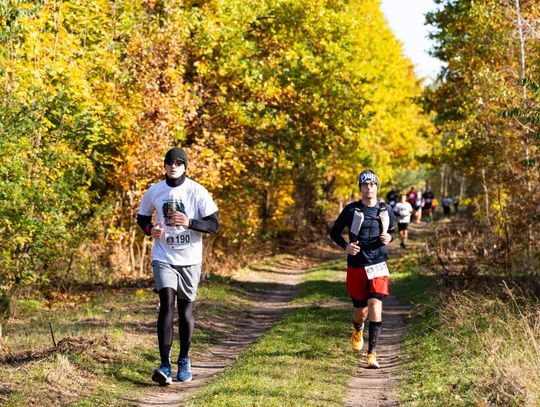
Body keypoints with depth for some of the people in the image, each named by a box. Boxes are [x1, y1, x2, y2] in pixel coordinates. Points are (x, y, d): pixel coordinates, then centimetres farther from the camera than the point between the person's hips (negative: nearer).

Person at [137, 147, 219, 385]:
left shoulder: (197, 191, -6)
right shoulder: (154, 192, 2)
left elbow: (213, 225, -8)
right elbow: (142, 217, 17)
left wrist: (189, 222, -25)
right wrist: (150, 229, -6)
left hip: (189, 259, 0)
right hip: (163, 258, 0)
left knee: (186, 309, 9)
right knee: (167, 303, -16)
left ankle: (184, 360, 28)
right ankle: (165, 366, -19)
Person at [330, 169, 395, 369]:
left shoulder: (386, 210, 3)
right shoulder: (351, 210, -3)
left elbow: (391, 231, 19)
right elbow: (334, 232, 7)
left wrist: (389, 238, -5)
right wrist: (345, 246, -11)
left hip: (378, 266, 0)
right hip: (356, 267, 0)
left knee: (375, 306, -17)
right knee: (361, 310, 8)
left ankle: (372, 354, -15)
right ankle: (357, 330, 47)